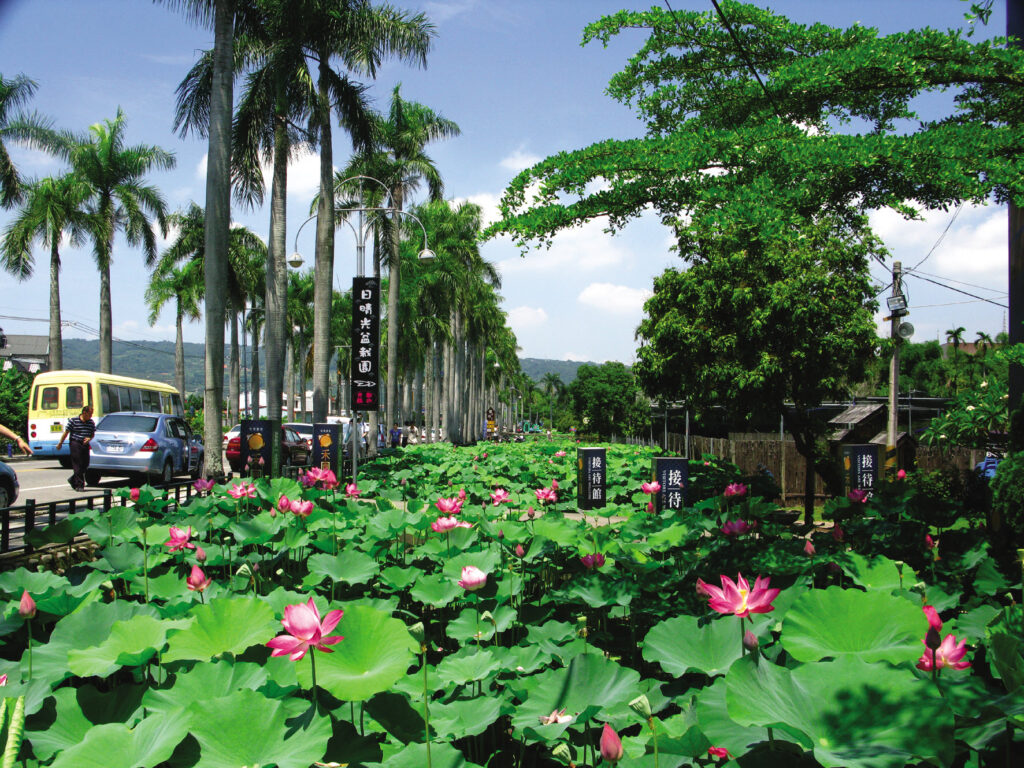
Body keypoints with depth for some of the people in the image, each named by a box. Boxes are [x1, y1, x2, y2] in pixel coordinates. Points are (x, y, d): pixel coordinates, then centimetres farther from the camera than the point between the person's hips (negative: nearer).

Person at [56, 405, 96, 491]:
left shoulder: (91, 423, 9)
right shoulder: (73, 420, -5)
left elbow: (93, 434, 17)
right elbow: (66, 432, -1)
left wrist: (89, 439, -5)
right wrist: (60, 443, 2)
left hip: (85, 445, 6)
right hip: (75, 444, -6)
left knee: (85, 465, 7)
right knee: (78, 465, -6)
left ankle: (73, 480, 28)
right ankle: (79, 485, -3)